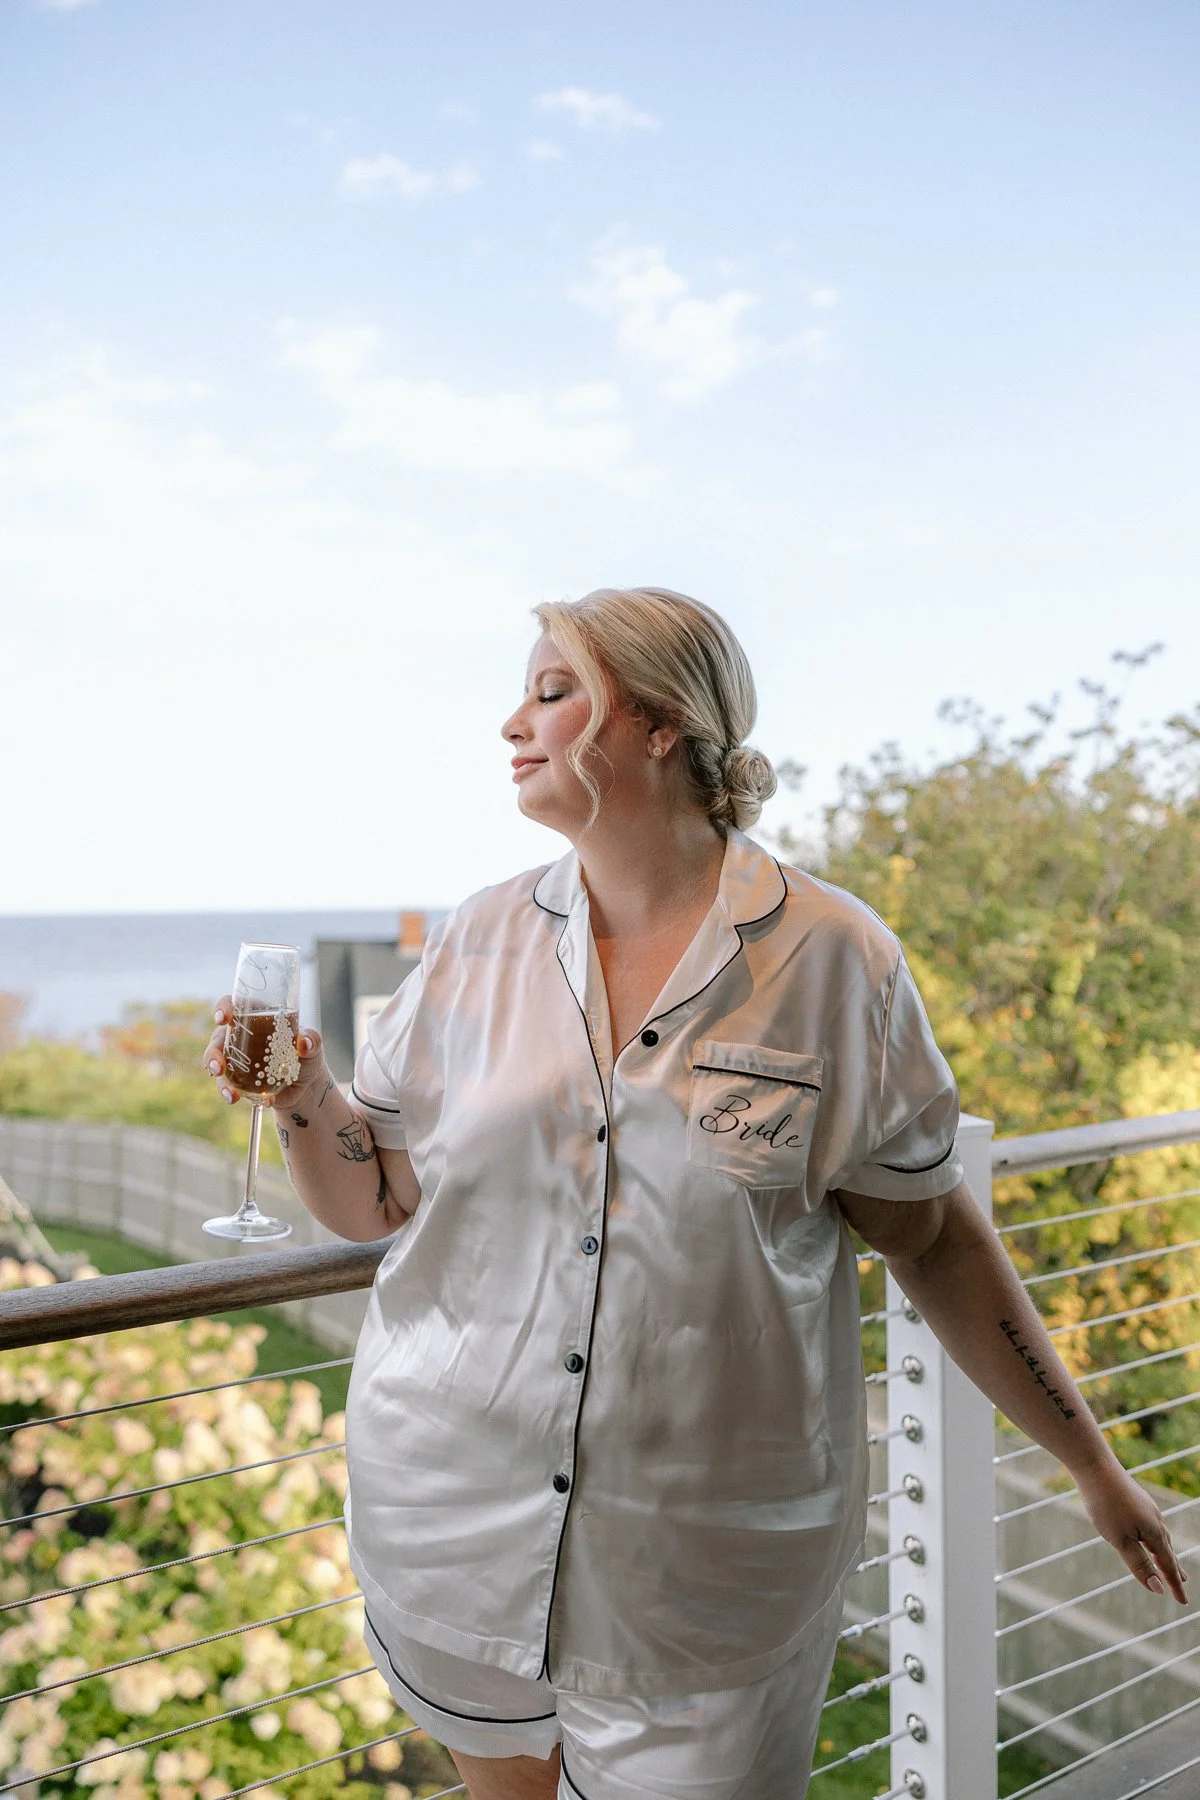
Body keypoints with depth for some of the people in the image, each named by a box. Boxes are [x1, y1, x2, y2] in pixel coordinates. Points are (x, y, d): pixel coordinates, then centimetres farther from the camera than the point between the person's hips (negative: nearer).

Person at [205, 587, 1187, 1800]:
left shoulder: (834, 958, -9)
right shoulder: (476, 946, -2)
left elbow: (931, 1237, -1)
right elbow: (377, 1201, 5)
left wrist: (1091, 1465, 3)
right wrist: (297, 1095, -14)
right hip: (458, 1526, 3)